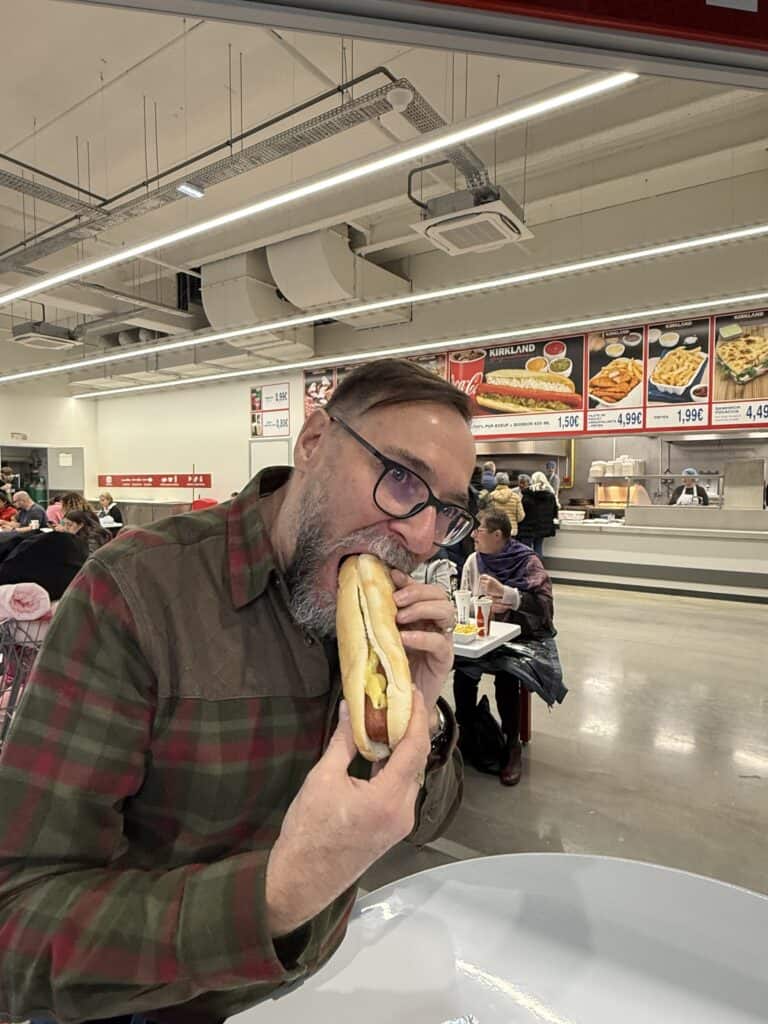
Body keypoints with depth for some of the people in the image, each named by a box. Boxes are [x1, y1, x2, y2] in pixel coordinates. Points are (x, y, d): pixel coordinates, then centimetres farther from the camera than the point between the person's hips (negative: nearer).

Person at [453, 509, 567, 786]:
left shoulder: (528, 561, -10)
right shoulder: (474, 560, 3)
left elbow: (544, 605, -19)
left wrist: (504, 592, -29)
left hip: (526, 637, -3)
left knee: (506, 675, -30)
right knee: (461, 669, -23)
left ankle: (513, 744, -6)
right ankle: (465, 735, 0)